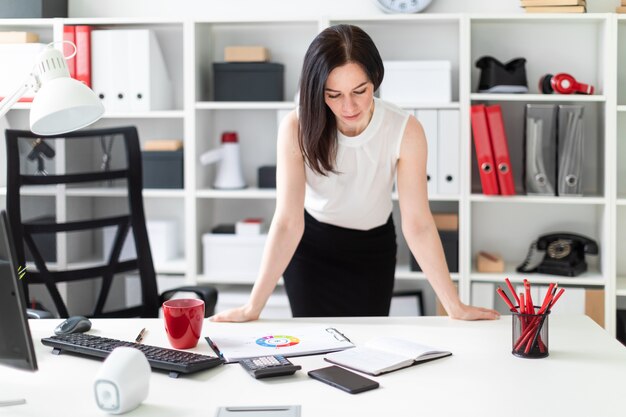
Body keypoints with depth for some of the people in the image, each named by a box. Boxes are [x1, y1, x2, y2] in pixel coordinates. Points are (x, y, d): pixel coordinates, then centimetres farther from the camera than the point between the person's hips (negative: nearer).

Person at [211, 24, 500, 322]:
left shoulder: (405, 130, -25)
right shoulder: (297, 127, -26)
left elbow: (417, 224, -24)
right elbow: (288, 221, -28)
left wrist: (455, 307, -25)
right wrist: (253, 307, -33)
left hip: (373, 249, 1)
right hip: (310, 245, -1)